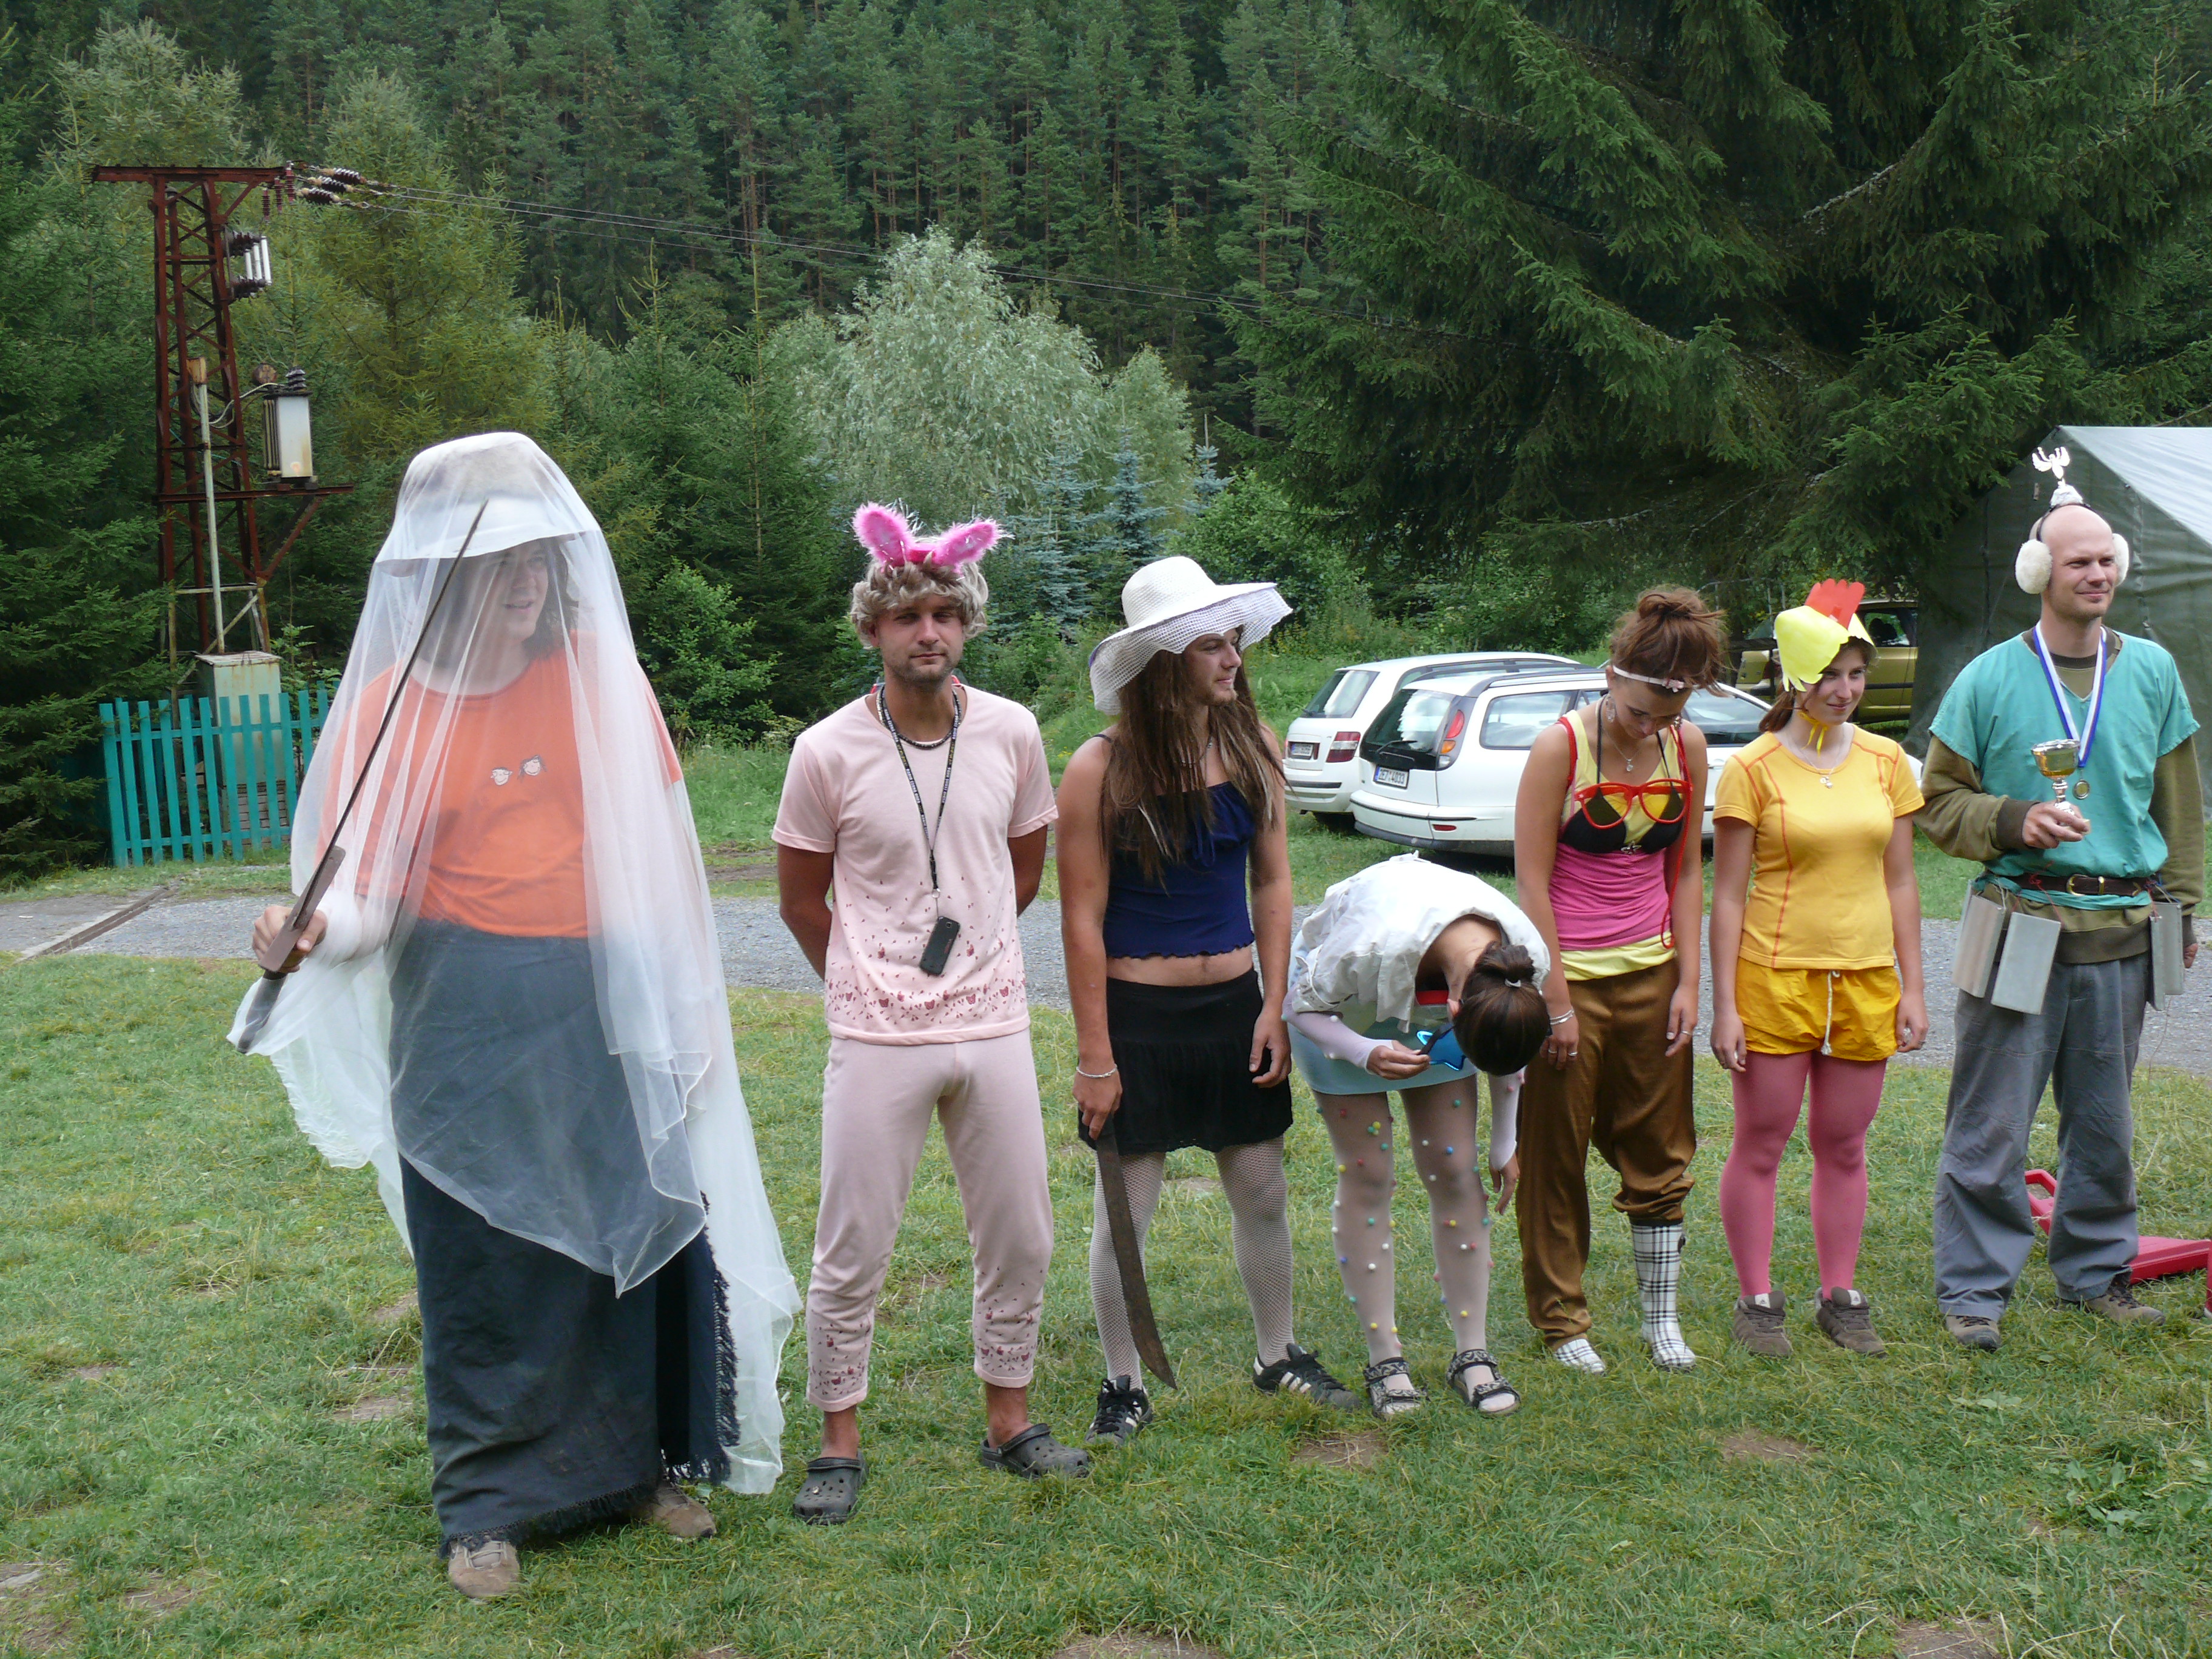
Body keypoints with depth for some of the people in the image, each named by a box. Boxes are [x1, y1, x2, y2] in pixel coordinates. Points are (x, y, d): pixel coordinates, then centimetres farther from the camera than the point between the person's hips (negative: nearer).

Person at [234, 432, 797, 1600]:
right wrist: (319, 931, -33)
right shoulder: (399, 701, -6)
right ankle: (487, 1506, 21)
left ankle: (638, 1460, 30)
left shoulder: (601, 676, 1)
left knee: (638, 1232, 10)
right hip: (468, 1017, -2)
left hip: (611, 1003, 2)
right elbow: (363, 887, -9)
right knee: (486, 1262, 5)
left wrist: (695, 1005, 6)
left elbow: (665, 848, 6)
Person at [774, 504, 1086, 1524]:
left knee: (1019, 1240, 12)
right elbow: (801, 901, 4)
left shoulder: (1011, 732, 0)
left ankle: (1009, 1424, 30)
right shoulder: (827, 752, -8)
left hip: (994, 1026, 4)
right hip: (877, 1039, -3)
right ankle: (839, 1447, 20)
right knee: (851, 1254, 3)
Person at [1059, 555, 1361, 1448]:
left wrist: (1274, 1007, 2)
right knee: (1123, 1212, 4)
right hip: (1138, 1010, -4)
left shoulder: (1252, 746, 1)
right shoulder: (1102, 769, -12)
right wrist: (1094, 1054, -11)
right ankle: (1123, 1385, 22)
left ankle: (1278, 1357, 34)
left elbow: (1273, 881, 8)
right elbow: (1082, 918, -10)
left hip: (1234, 1003, 4)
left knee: (1263, 1194, 14)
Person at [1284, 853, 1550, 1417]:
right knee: (1367, 1175, -5)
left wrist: (1504, 1145, 6)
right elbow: (1303, 1008, -23)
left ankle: (1472, 1354, 7)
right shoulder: (1376, 944, -45)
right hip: (1344, 1008, -3)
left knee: (1455, 1172, -2)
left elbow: (1505, 1052, -5)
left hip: (1431, 1010, 3)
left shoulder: (1529, 958, -29)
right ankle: (1385, 1359, 4)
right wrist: (1369, 1053, -41)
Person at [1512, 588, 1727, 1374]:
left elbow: (1687, 871, 8)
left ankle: (1662, 1318, 24)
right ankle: (1561, 1320, 21)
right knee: (1556, 1157, 6)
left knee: (1659, 1155, 11)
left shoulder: (1687, 748, 0)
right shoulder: (1560, 749, -14)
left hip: (1652, 974, 4)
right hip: (1570, 976, -4)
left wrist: (1687, 980, 2)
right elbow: (1532, 884, -13)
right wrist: (1558, 1004, -13)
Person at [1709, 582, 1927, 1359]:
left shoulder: (1886, 761, 6)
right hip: (1776, 974, -3)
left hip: (1865, 978, 4)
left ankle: (1839, 1297, 24)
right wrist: (1725, 1005, -9)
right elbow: (1728, 894, -6)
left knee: (1844, 1147, 12)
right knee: (1760, 1145, 4)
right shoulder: (1752, 769, -7)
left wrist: (1912, 988, 6)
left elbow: (1899, 881, 10)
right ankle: (1757, 1300, 16)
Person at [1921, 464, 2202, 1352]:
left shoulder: (2153, 671, 8)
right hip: (2021, 923, -3)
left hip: (2122, 933, 3)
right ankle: (1973, 1287, 9)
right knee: (1991, 1124, -1)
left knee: (2105, 1120, 13)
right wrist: (2015, 822, -15)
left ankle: (2096, 1270, 28)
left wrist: (2180, 906, 14)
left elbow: (2178, 804, 17)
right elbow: (1939, 801, 1)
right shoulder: (1989, 678, -2)